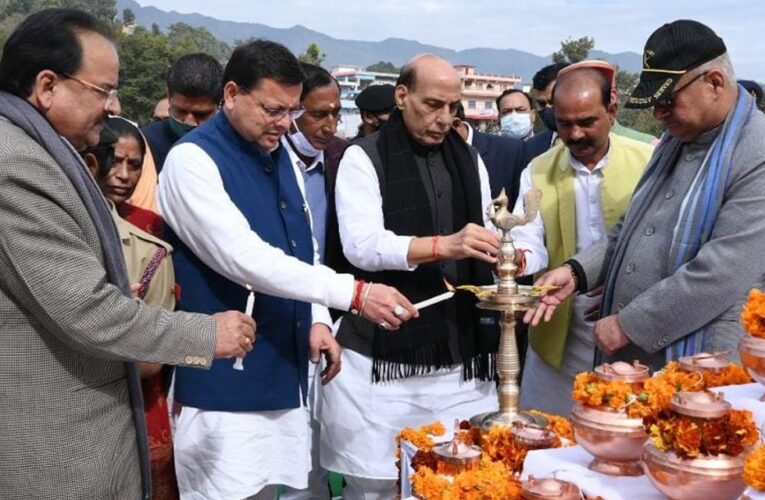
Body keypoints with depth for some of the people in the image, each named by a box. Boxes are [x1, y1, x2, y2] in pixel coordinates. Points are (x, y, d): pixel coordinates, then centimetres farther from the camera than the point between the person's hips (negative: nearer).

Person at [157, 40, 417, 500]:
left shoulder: (279, 154, 9)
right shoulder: (192, 160, -14)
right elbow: (244, 258, -25)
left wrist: (317, 319, 3)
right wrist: (353, 293, -28)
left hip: (283, 372, 7)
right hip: (226, 381, -7)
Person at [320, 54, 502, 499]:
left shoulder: (469, 158, 14)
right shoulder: (364, 158, -3)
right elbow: (361, 244, -16)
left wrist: (501, 258, -5)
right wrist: (444, 245, -29)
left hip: (461, 349, 5)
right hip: (384, 350, -4)